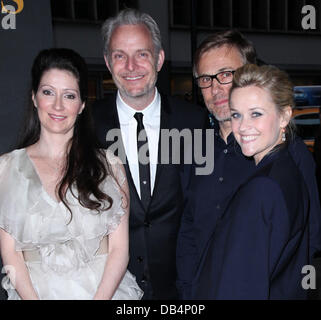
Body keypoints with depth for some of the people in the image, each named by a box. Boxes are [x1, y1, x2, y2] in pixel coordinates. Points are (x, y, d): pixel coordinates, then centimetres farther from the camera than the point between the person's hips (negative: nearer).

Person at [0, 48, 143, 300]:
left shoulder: (109, 165, 1)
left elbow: (119, 248, -2)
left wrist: (100, 297, -13)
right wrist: (32, 297, -11)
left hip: (105, 289, 0)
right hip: (34, 291, 1)